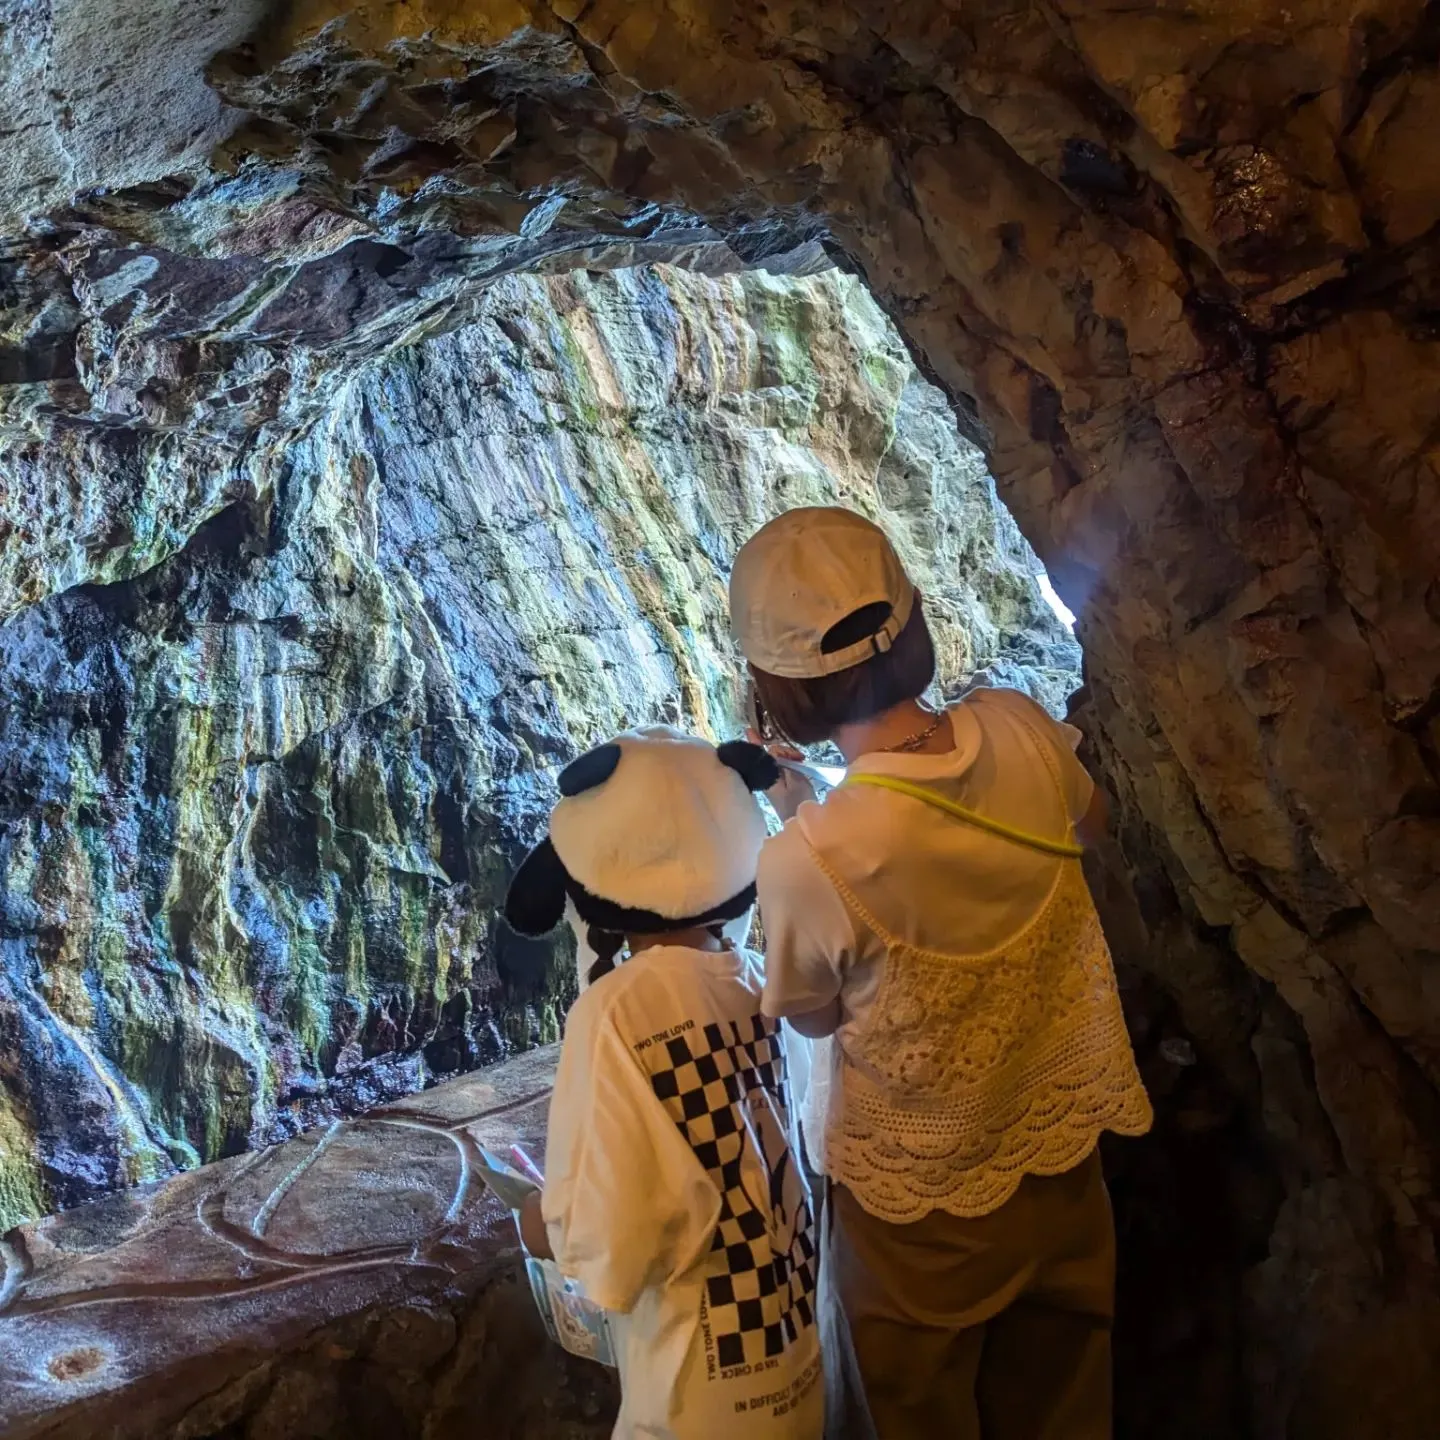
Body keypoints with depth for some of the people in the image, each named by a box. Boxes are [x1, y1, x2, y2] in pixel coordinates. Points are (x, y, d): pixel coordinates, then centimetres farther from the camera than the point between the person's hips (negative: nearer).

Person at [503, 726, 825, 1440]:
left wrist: (543, 1226, -4)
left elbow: (608, 1236, -23)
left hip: (707, 1380, -6)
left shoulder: (618, 1010, -24)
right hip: (788, 1328, 6)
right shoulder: (752, 975, -5)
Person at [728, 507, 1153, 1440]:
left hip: (921, 1203, -4)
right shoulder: (1020, 730, -20)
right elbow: (1091, 821, 6)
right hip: (1065, 1153, 4)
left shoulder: (807, 862, -34)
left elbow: (811, 1017, -11)